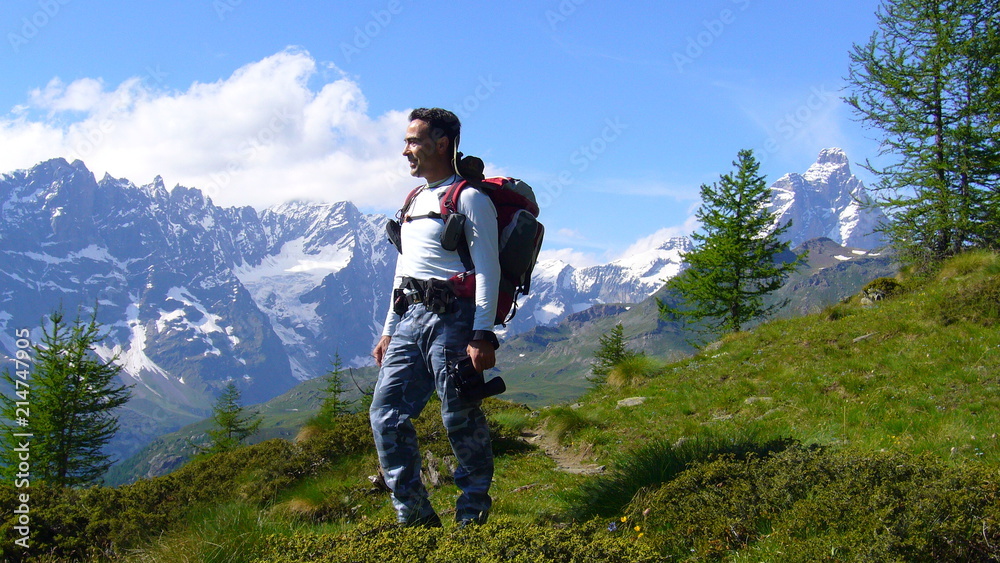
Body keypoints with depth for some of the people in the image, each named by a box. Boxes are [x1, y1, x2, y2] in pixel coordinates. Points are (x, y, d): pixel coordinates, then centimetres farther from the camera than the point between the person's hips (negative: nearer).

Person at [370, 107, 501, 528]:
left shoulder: (470, 198, -3)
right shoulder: (415, 201, 22)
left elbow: (488, 269, -11)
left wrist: (482, 335, -19)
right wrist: (389, 331, 21)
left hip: (451, 318, -8)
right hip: (409, 319, 8)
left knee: (462, 420, -3)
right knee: (386, 414, 0)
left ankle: (472, 517, 12)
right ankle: (415, 516, 7)